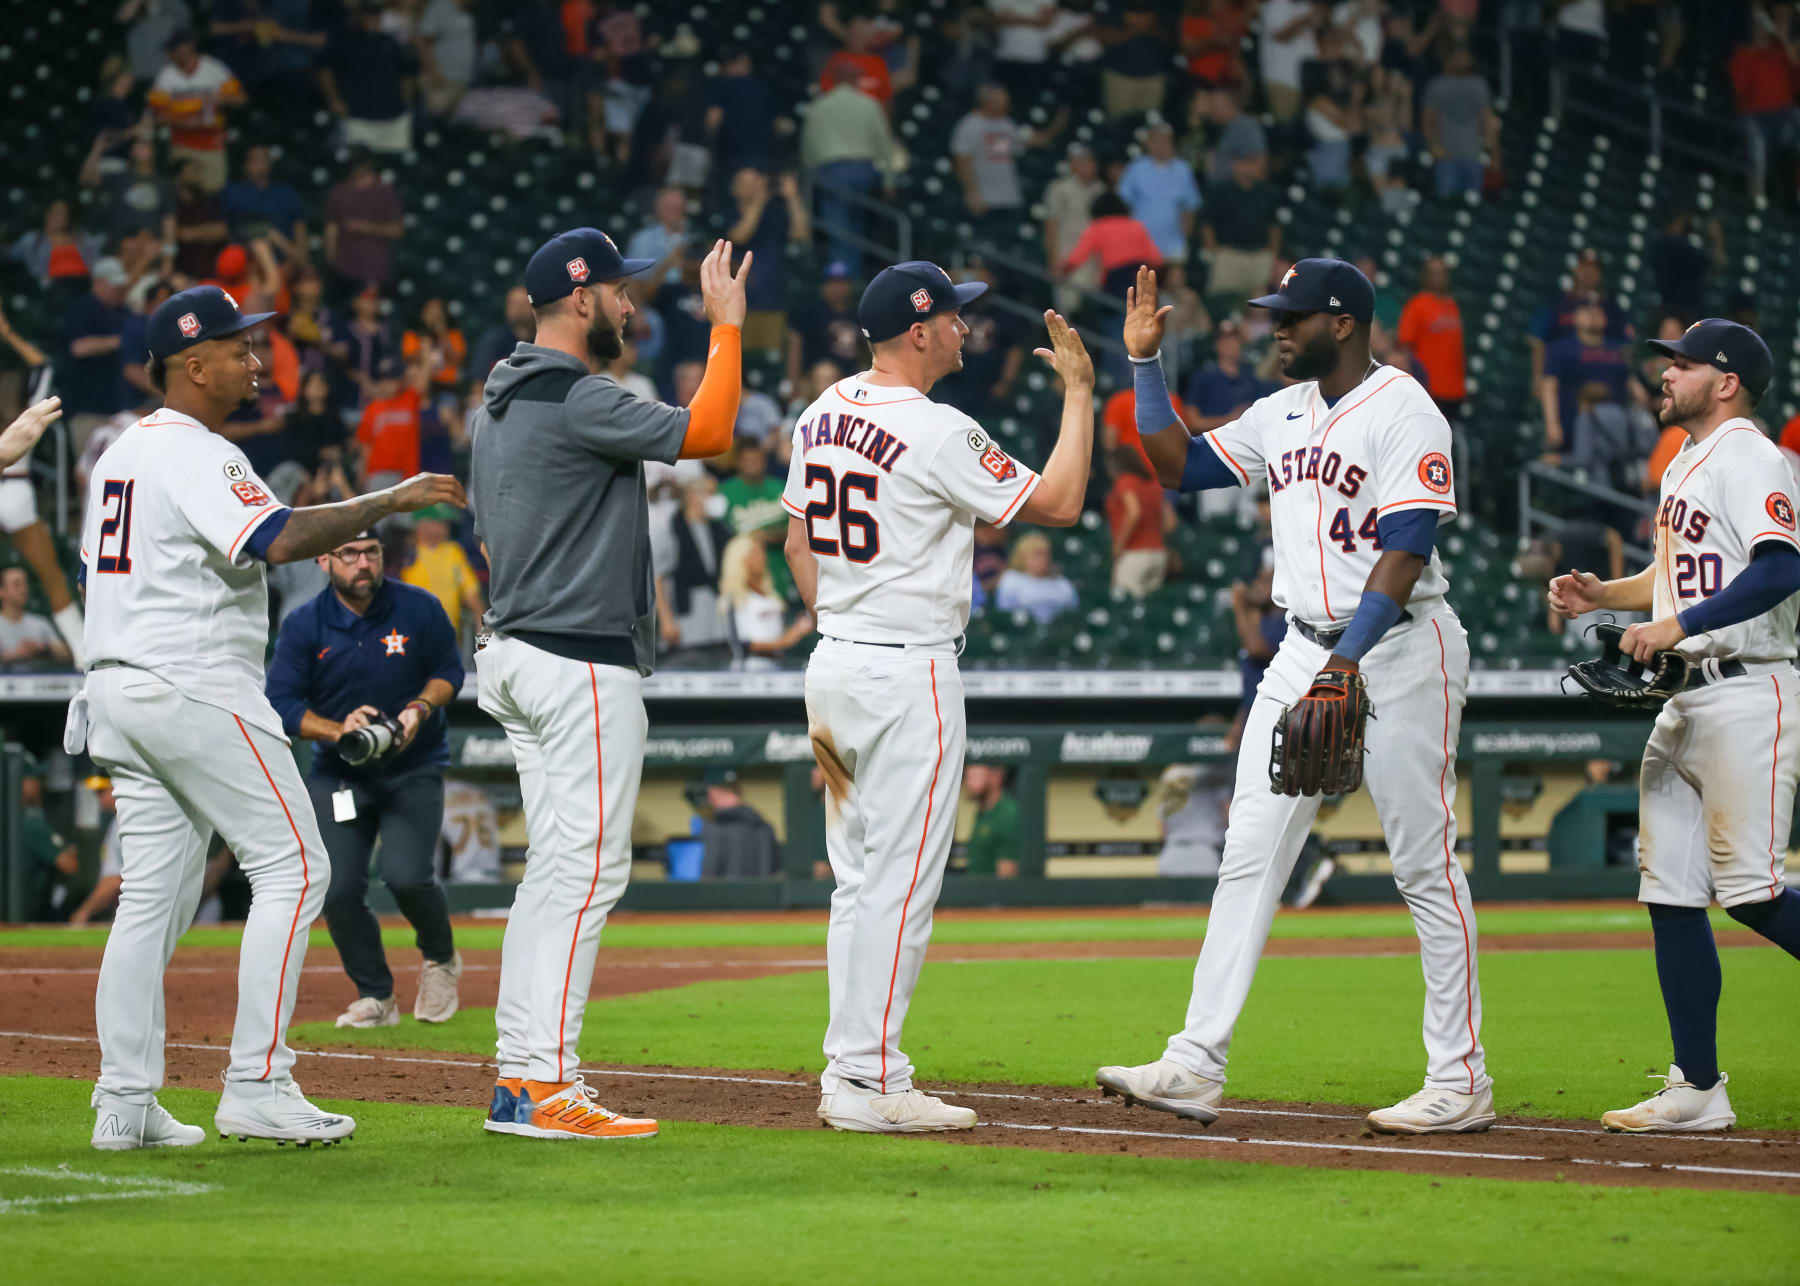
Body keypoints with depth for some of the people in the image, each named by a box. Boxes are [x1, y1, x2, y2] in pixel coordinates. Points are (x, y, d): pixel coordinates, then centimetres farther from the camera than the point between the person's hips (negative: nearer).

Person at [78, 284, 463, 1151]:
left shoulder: (120, 454, 17)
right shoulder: (195, 456, -13)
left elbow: (96, 572, 21)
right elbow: (280, 539, -28)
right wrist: (390, 502, -22)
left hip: (119, 690, 10)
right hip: (196, 688, -10)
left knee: (153, 894, 9)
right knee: (291, 867, -6)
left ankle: (124, 1104, 5)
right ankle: (256, 1085, -12)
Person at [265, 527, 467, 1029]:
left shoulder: (420, 610, -8)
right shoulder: (303, 625, -9)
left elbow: (449, 669, 4)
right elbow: (280, 704, -10)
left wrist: (421, 709, -16)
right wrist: (336, 729, -26)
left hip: (414, 768, -1)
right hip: (337, 773, 1)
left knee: (407, 876, -20)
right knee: (339, 890, -9)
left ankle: (440, 958, 12)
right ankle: (375, 997, 11)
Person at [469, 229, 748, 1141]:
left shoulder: (496, 402, 15)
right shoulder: (579, 401, -16)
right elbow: (707, 432, -18)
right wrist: (726, 326, -8)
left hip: (516, 656, 10)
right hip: (584, 665, -10)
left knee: (556, 867, 13)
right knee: (586, 868, -9)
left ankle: (522, 1073, 12)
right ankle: (540, 1087, -12)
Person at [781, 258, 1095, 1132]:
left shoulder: (822, 415, 9)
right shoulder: (937, 433, -16)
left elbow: (798, 544, 16)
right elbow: (1057, 503, -11)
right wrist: (1079, 393, -1)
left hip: (834, 663, 9)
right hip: (908, 673, -9)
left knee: (858, 878, 12)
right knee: (898, 880, -6)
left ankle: (851, 1069, 14)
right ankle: (868, 1081, -6)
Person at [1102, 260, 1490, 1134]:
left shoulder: (1405, 411, -11)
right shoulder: (1283, 414, 14)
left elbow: (1406, 549, -20)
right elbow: (1180, 466, 20)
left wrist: (1350, 656, -30)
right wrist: (1145, 362, 11)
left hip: (1399, 648, -8)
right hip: (1306, 651, 8)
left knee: (1424, 864, -4)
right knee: (1249, 856, 1)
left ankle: (1461, 1081, 1)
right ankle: (1195, 1067, -1)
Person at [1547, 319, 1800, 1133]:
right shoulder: (1684, 466, 19)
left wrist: (1675, 626, -26)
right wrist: (1603, 596, 15)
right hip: (1685, 703, 10)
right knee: (1670, 893, 4)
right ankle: (1698, 1090, 6)